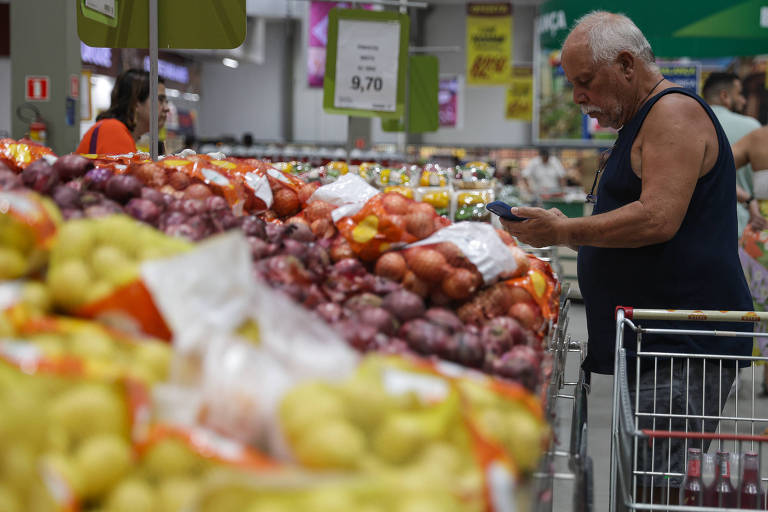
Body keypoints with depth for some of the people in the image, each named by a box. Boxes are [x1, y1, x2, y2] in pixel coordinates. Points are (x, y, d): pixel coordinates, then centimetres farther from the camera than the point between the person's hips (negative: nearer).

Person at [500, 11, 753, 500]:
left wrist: (562, 232, -14)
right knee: (638, 485, 10)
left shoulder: (674, 112, -9)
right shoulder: (642, 123, 24)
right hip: (653, 345, 11)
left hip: (686, 349, -11)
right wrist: (565, 232, 18)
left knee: (661, 487, -14)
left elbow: (658, 219, -22)